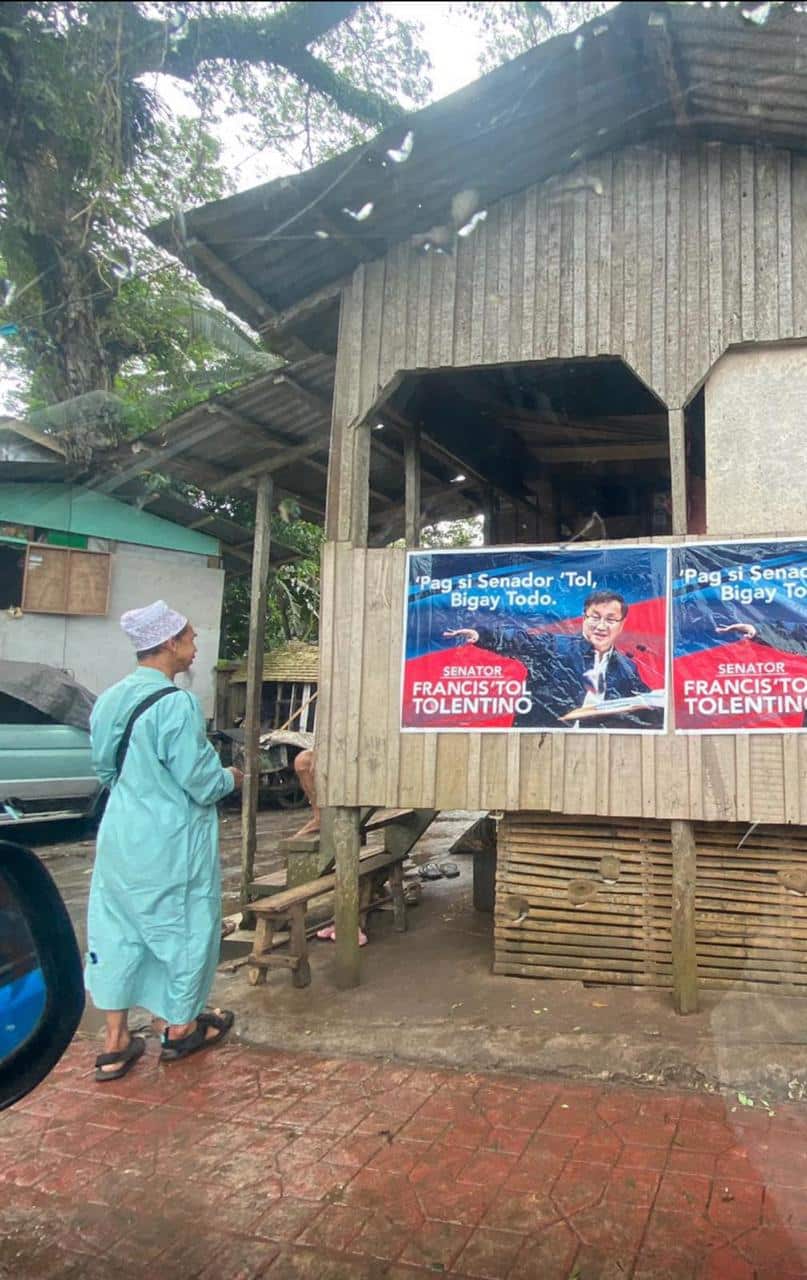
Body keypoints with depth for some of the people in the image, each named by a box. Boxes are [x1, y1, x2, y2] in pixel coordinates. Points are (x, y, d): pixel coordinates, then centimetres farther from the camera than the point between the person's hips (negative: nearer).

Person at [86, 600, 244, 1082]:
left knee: (117, 930, 13)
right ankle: (178, 1029, 29)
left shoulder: (109, 700, 3)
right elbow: (201, 783, -19)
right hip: (171, 841, -7)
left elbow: (106, 770, 13)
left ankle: (115, 1044, 21)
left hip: (120, 835, 7)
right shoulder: (177, 704, -21)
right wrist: (231, 778, 1)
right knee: (181, 927, 11)